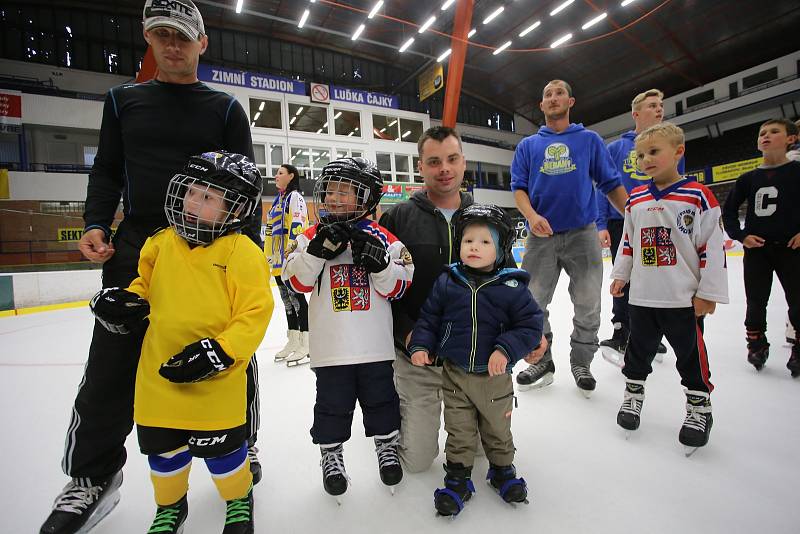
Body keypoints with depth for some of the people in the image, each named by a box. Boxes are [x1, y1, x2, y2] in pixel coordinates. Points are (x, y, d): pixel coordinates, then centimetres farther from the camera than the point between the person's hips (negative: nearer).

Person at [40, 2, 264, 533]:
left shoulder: (225, 108, 9)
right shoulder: (124, 100, 16)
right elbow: (107, 171, 15)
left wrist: (249, 248, -8)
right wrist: (96, 223, -3)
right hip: (138, 246, 2)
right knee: (112, 364, 4)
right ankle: (94, 475, 25)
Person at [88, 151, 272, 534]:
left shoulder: (242, 252, -15)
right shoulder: (161, 243, 3)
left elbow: (254, 312, -17)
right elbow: (146, 283, 20)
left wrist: (219, 352, -24)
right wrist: (126, 300, -1)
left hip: (215, 380, -5)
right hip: (159, 372, 6)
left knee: (221, 448, 10)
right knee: (162, 447, 21)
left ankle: (239, 499, 40)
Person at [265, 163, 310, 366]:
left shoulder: (295, 196, -6)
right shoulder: (279, 199, 22)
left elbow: (297, 224, -18)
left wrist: (292, 248, -26)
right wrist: (270, 255, 23)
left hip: (291, 258, -9)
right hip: (279, 260, 9)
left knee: (296, 297, -7)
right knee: (287, 299, 12)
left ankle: (305, 345, 0)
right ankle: (293, 342, 22)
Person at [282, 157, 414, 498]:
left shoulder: (382, 237, -1)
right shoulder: (313, 236, 3)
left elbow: (399, 287, -4)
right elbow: (296, 281, -6)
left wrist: (378, 261, -21)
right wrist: (319, 249, -20)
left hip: (375, 344, 0)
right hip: (331, 346, 1)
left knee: (381, 399, 16)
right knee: (332, 405, 14)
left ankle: (387, 446, 40)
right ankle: (331, 454, 37)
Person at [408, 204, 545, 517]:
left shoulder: (512, 288, -12)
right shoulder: (446, 282, -6)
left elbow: (530, 325, -10)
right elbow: (429, 317, 3)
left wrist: (506, 350, -22)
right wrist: (421, 346, -9)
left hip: (495, 376, 0)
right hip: (454, 373, 1)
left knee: (498, 427, 21)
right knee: (458, 430, 14)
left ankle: (502, 469, 46)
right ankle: (458, 477, 34)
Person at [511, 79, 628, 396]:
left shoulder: (590, 140, 10)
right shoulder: (527, 145, 12)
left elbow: (610, 184, 10)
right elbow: (518, 187, 3)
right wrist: (531, 216, -16)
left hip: (582, 234, 0)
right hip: (541, 236, 1)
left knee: (588, 306, 5)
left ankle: (581, 363, 25)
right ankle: (542, 362, 24)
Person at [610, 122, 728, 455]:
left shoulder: (698, 197, -8)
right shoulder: (635, 200, 6)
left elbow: (713, 247, -9)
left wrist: (709, 292, -10)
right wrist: (620, 275, 11)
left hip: (685, 299, -3)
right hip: (642, 296, 4)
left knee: (691, 353, 10)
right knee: (639, 349, 15)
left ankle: (699, 408, 29)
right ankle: (633, 394, 33)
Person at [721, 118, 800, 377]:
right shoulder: (749, 178, 5)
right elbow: (728, 210, 11)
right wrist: (741, 236, 0)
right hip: (756, 249, 2)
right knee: (756, 301, 9)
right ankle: (757, 344, 25)